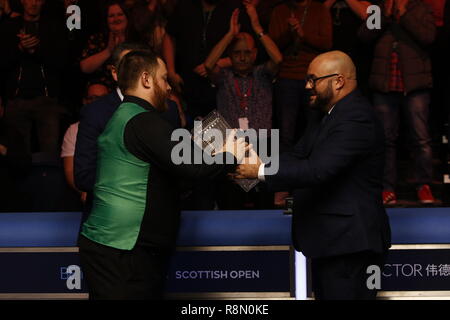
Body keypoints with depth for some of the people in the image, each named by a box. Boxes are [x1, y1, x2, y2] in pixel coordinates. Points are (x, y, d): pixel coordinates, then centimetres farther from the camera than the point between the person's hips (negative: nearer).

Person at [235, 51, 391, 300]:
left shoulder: (356, 118, -20)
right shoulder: (324, 114, 14)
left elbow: (318, 170, -28)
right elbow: (298, 156, 10)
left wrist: (260, 171, -21)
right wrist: (255, 162, -6)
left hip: (349, 243, -10)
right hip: (328, 240, 10)